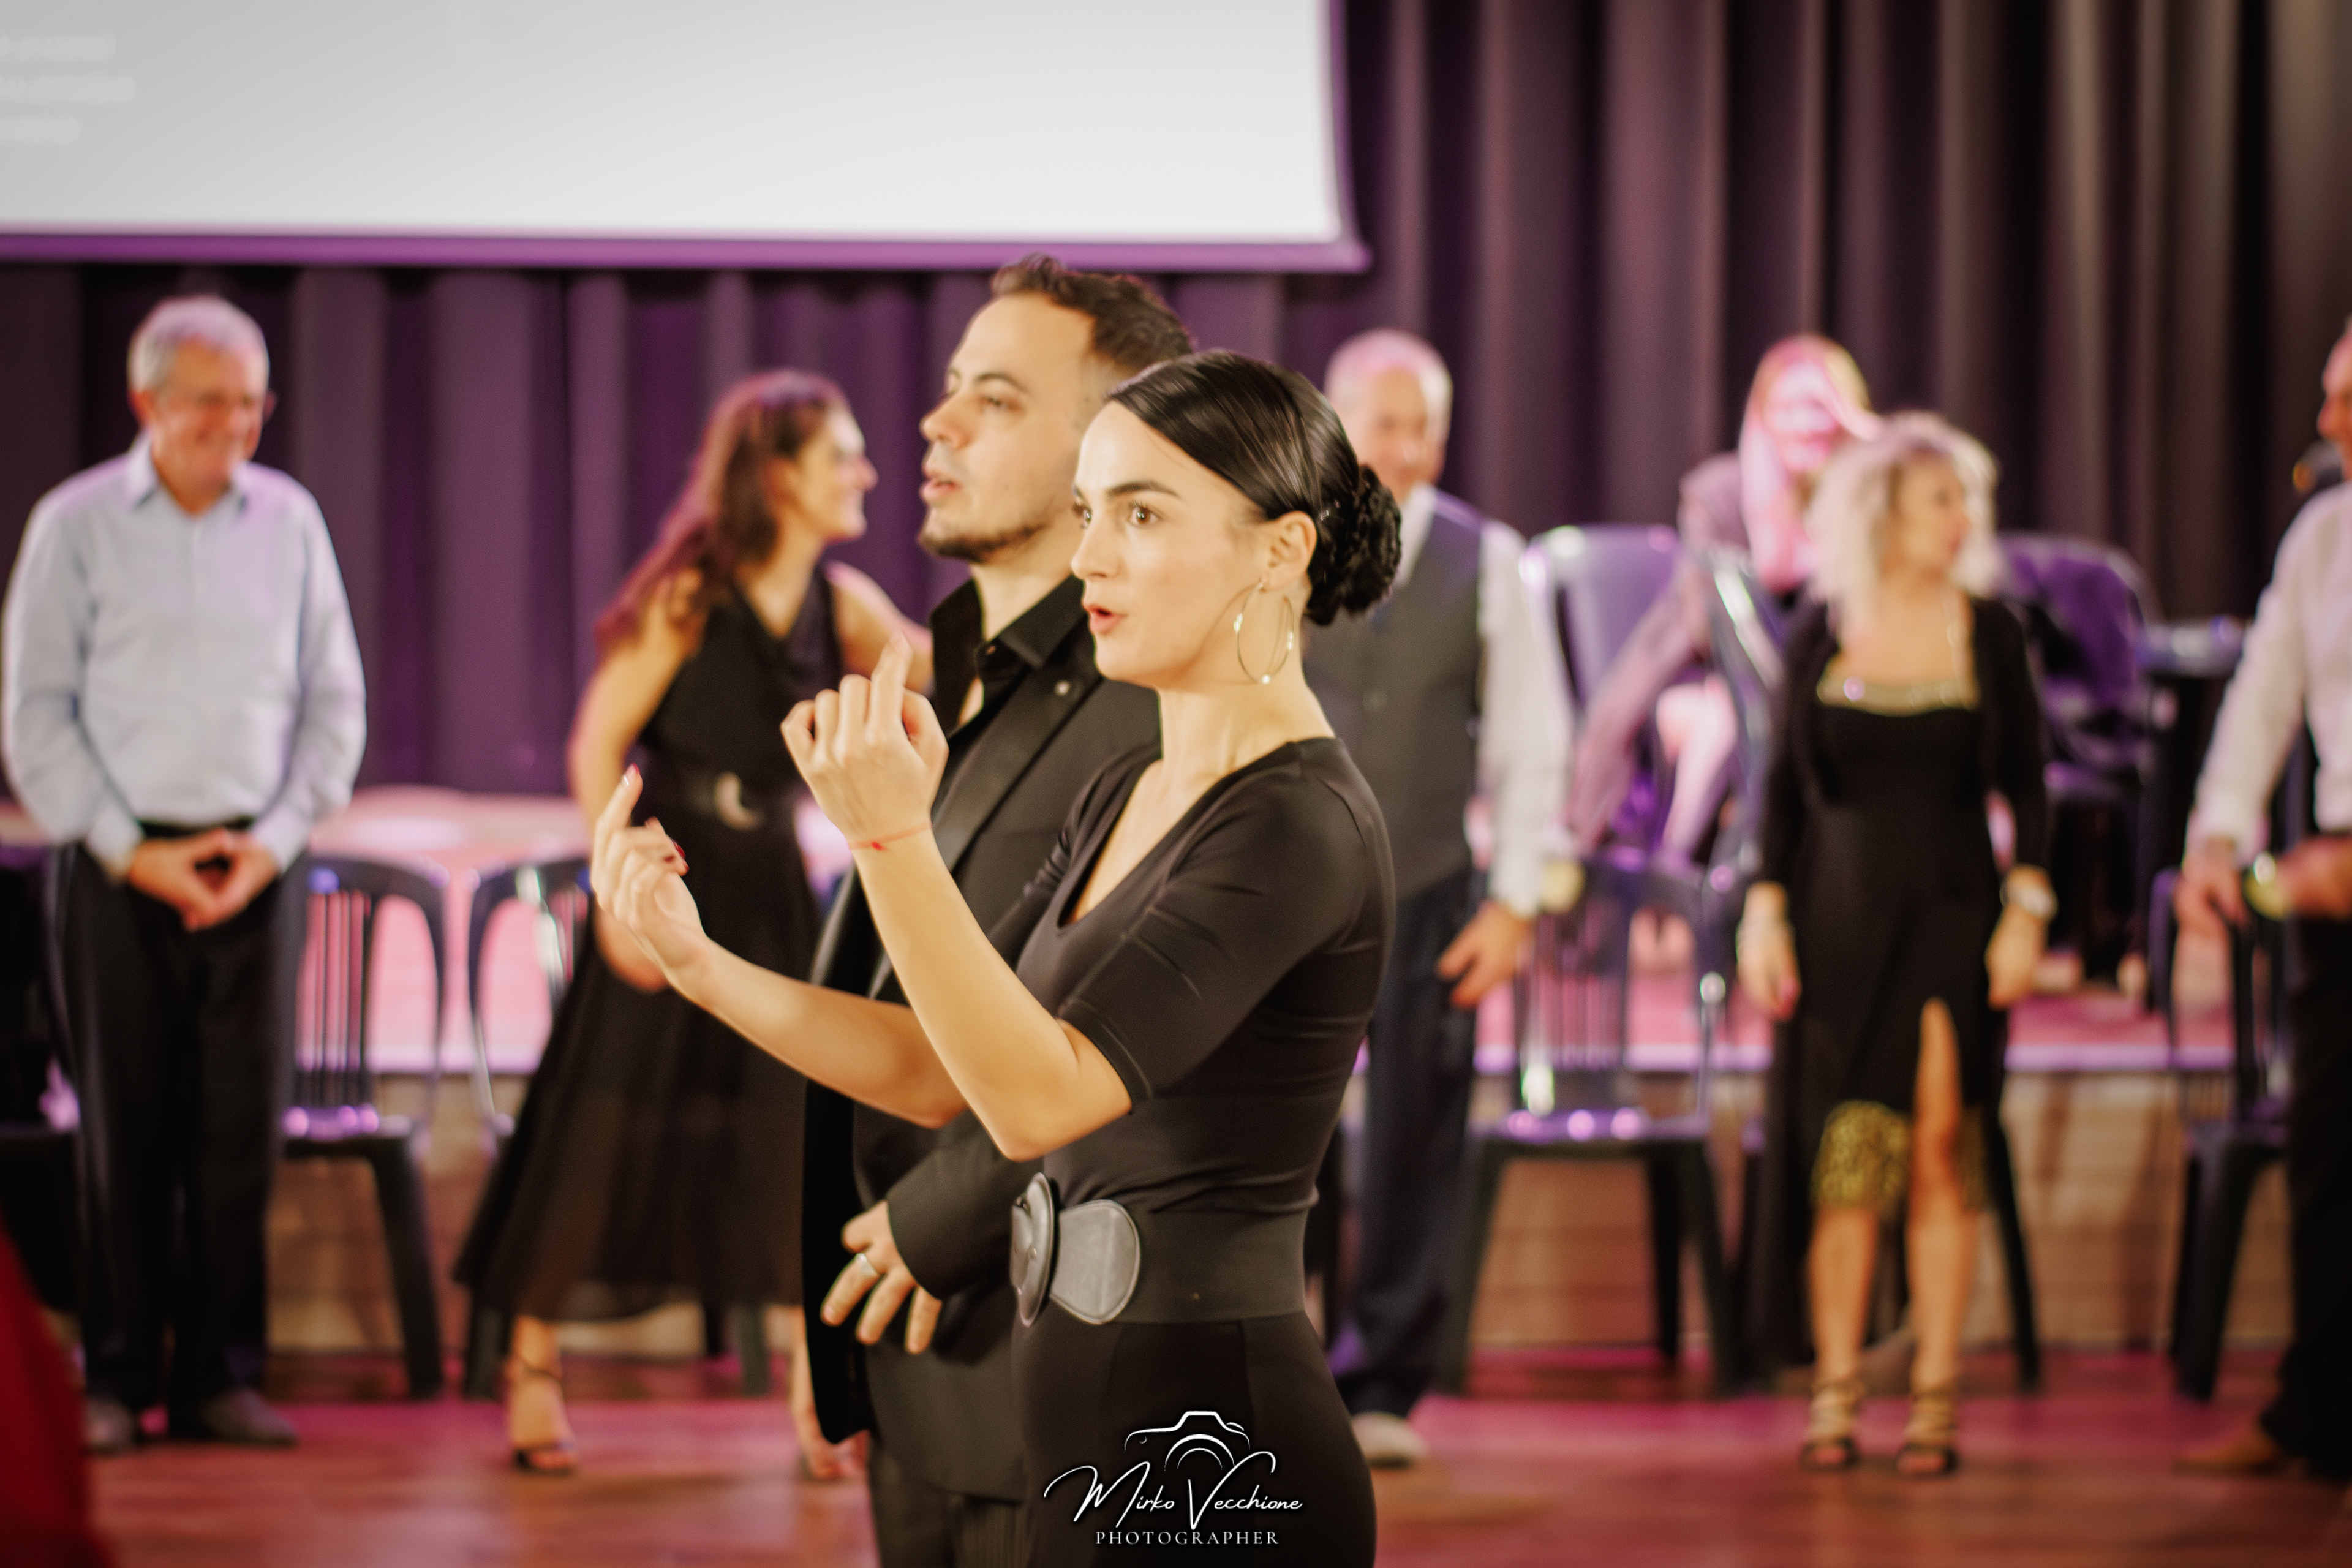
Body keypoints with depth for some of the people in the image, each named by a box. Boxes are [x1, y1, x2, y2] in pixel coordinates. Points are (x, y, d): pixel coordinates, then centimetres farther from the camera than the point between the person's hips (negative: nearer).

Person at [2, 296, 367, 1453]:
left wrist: (277, 838, -3)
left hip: (255, 865, 2)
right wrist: (131, 851, -8)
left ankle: (222, 1376, 7)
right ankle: (115, 1379, 5)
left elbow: (335, 701, 10)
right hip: (116, 865, -2)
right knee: (125, 1128, -1)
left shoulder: (289, 521, 7)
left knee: (242, 1126, 0)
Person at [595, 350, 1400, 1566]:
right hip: (1091, 1434, 9)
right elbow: (944, 1073, 11)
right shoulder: (1130, 796, 13)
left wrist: (891, 837, -31)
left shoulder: (1301, 824, -16)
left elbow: (1042, 1096, -24)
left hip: (1209, 1467, -9)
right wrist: (697, 961, 0)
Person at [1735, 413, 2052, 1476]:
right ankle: (1835, 1390, 5)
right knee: (1847, 1157, -2)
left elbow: (2027, 786, 4)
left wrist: (2027, 911, -5)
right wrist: (1764, 911, -1)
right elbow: (1784, 785, 7)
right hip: (1841, 915, 0)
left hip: (1951, 913, 0)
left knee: (1942, 1154, -5)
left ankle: (1936, 1396, -1)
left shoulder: (1988, 630, 3)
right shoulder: (1820, 635, 4)